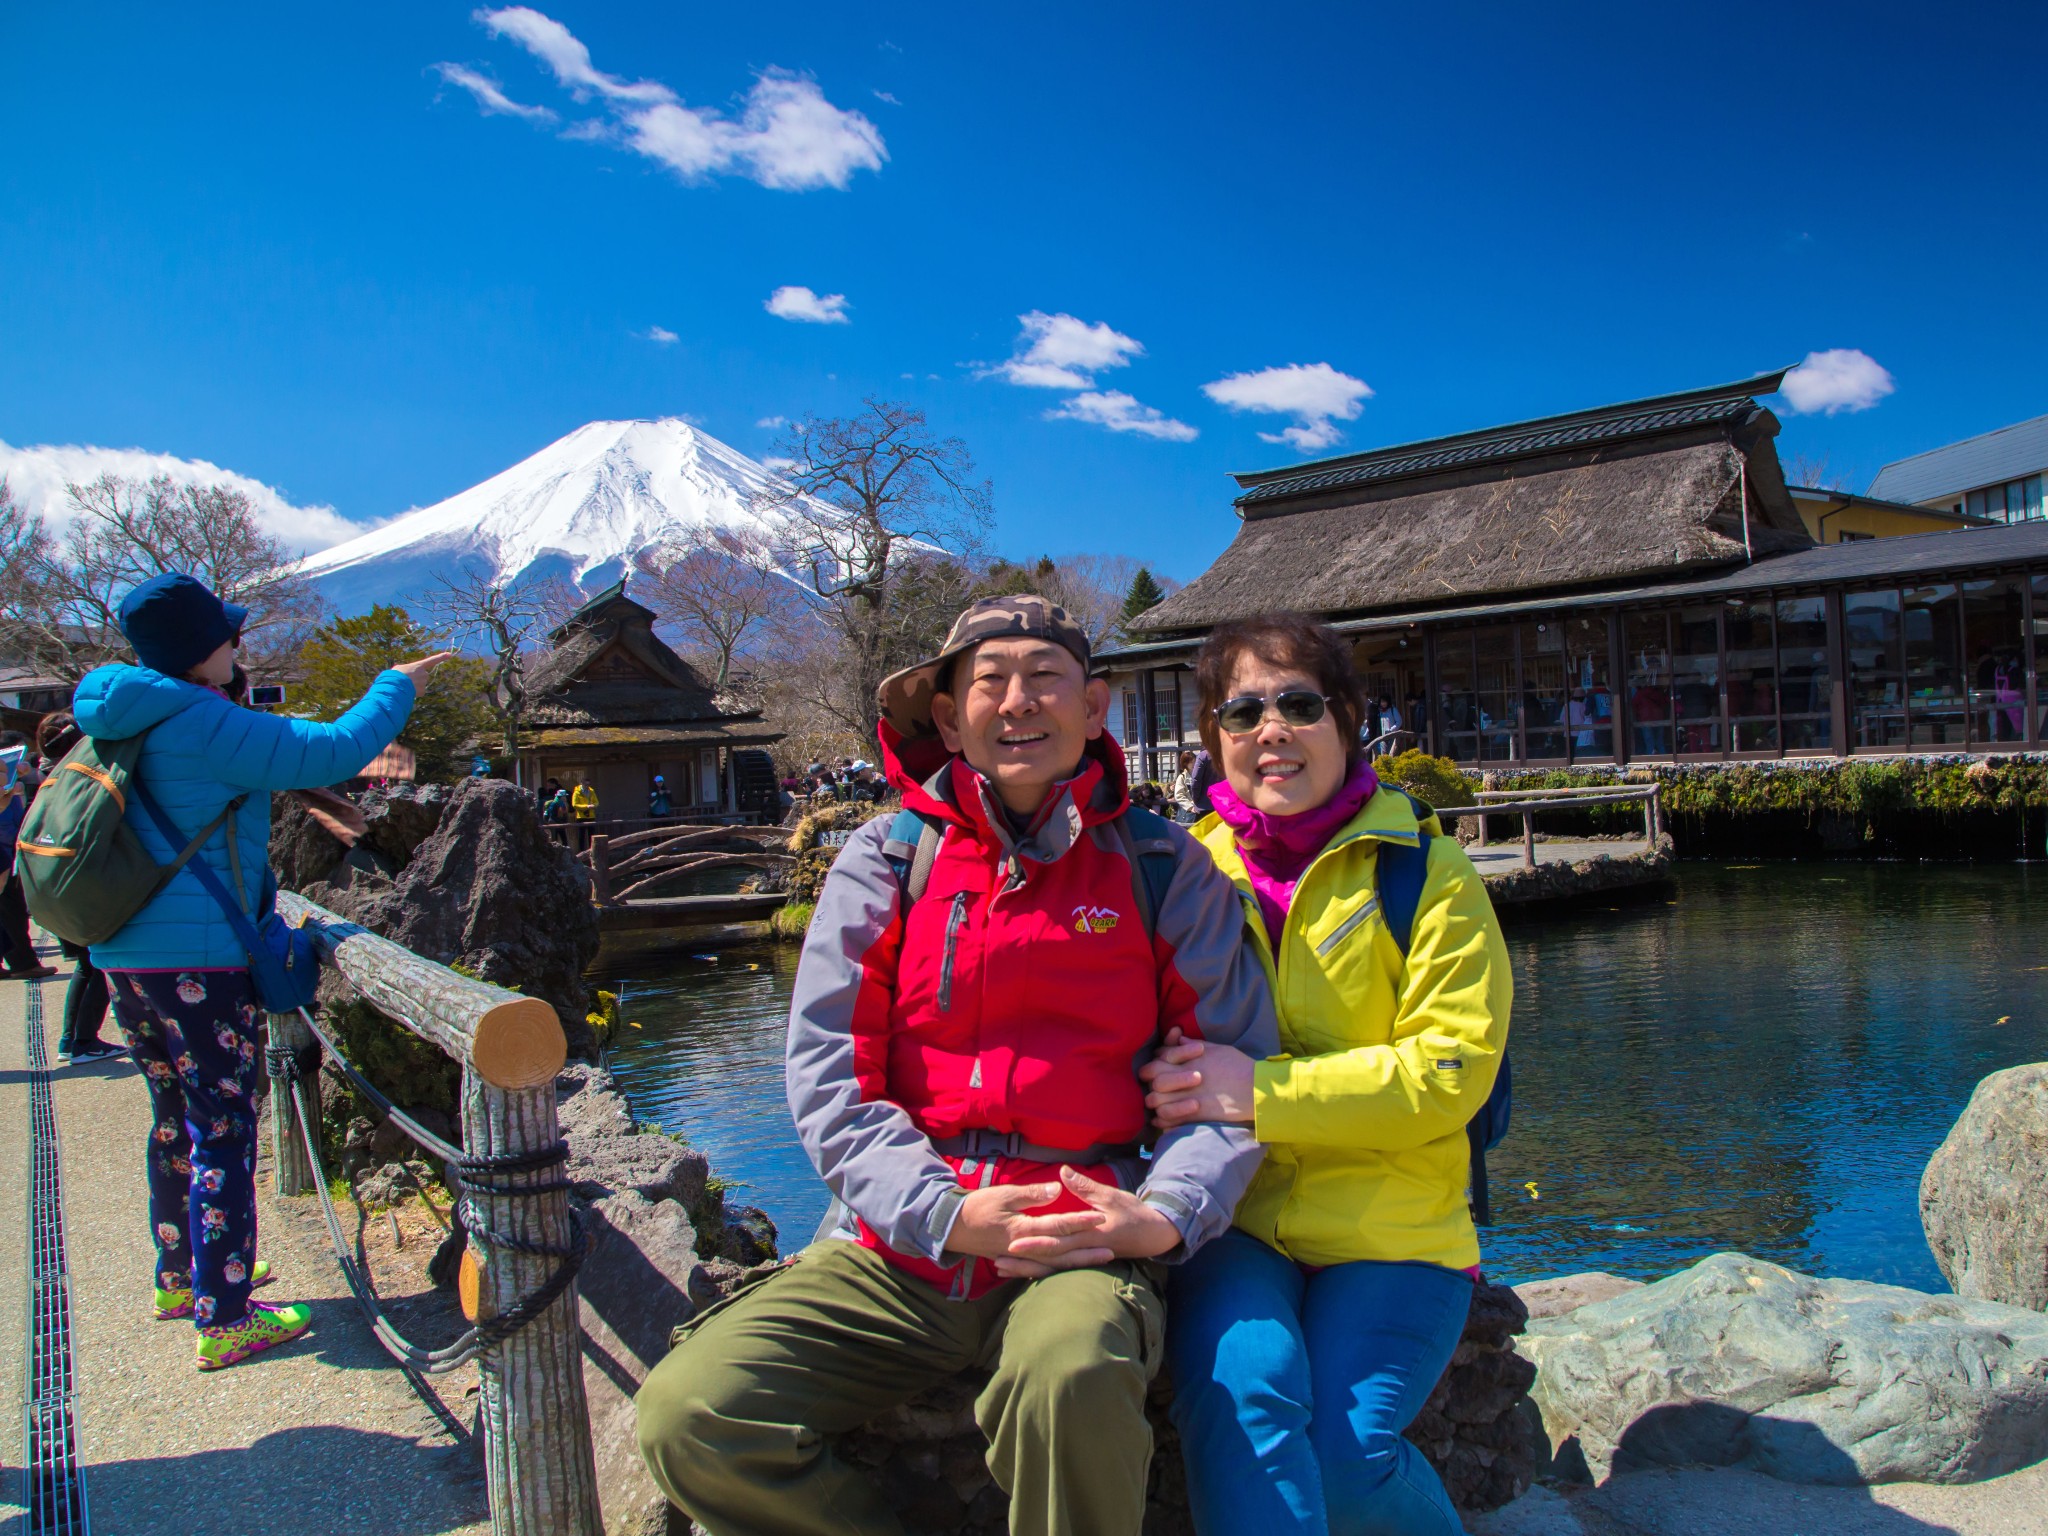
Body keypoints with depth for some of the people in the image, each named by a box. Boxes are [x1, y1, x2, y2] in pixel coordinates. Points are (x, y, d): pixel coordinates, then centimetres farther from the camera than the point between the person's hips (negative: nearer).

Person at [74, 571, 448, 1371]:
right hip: (199, 957, -9)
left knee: (177, 1118, 22)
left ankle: (180, 1277, 36)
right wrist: (398, 685, -2)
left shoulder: (122, 724, 11)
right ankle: (224, 1320, 2)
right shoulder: (210, 727, -16)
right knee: (222, 1133, -2)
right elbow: (334, 750, -16)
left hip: (122, 955, 9)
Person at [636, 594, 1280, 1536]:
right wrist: (945, 1215, -12)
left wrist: (1165, 1216, -13)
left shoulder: (1162, 868, 6)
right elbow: (826, 1074, 2)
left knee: (1071, 1378, -36)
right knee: (688, 1417, -18)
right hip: (899, 1249, 2)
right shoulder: (886, 859, 8)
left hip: (1081, 1246, -2)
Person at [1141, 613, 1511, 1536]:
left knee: (1345, 1455, -17)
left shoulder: (1427, 873, 2)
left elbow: (1449, 1070, -8)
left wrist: (1261, 1092, -19)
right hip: (1232, 1221, 1)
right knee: (1241, 1386, -28)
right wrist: (1174, 1084, -10)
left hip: (1391, 1228, -1)